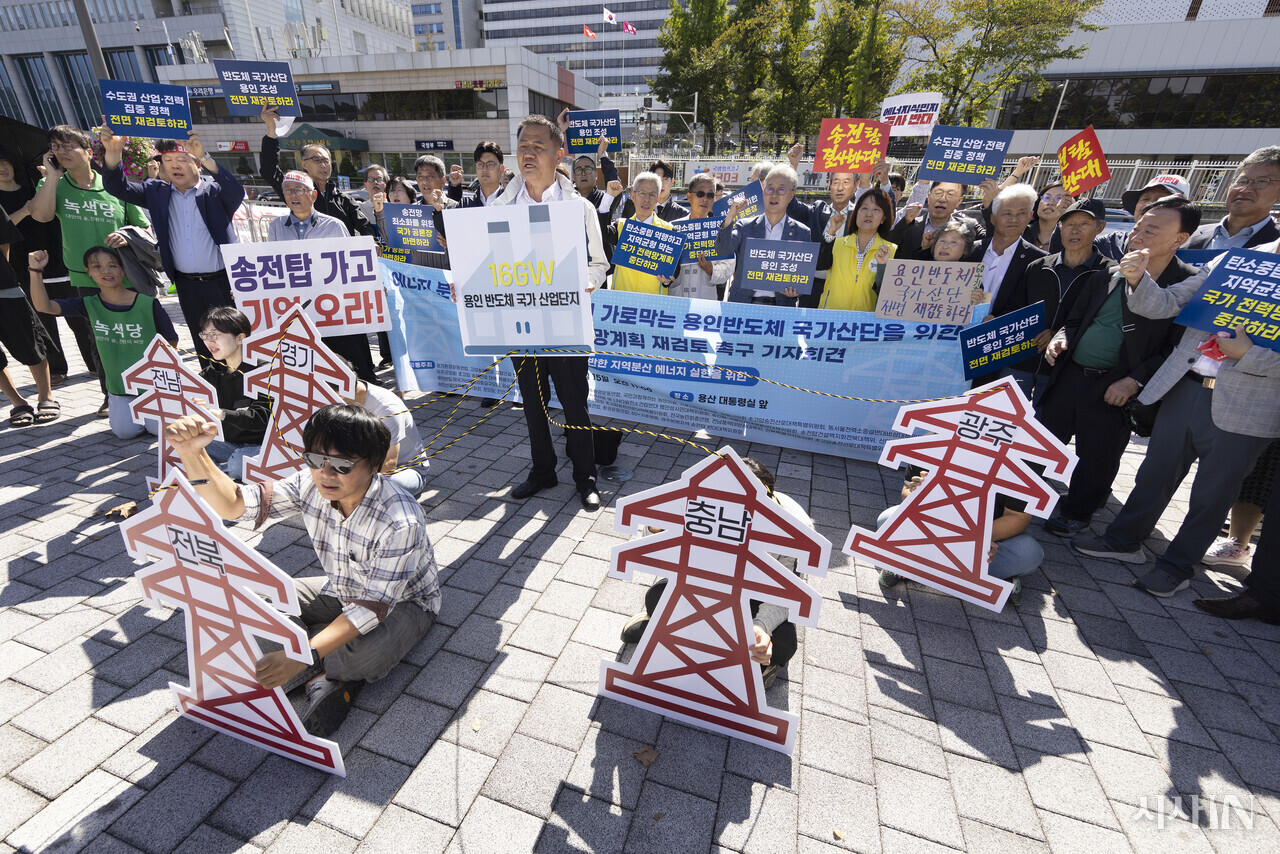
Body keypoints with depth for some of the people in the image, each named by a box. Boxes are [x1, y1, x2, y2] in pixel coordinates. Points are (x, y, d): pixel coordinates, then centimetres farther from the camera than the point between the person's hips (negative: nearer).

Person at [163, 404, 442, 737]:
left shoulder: (400, 521, -37)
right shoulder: (311, 484, -17)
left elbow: (374, 606, -35)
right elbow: (234, 504, -18)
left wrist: (301, 658, -43)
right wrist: (193, 454, -36)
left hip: (402, 601, -6)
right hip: (342, 591, 7)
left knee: (367, 654, -37)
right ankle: (337, 668, -8)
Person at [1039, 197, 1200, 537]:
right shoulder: (1109, 272, 6)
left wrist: (1135, 380, -18)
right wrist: (1061, 337, -3)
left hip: (1114, 389, -4)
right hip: (1069, 374, 4)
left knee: (1096, 457, 7)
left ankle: (1076, 512, 27)